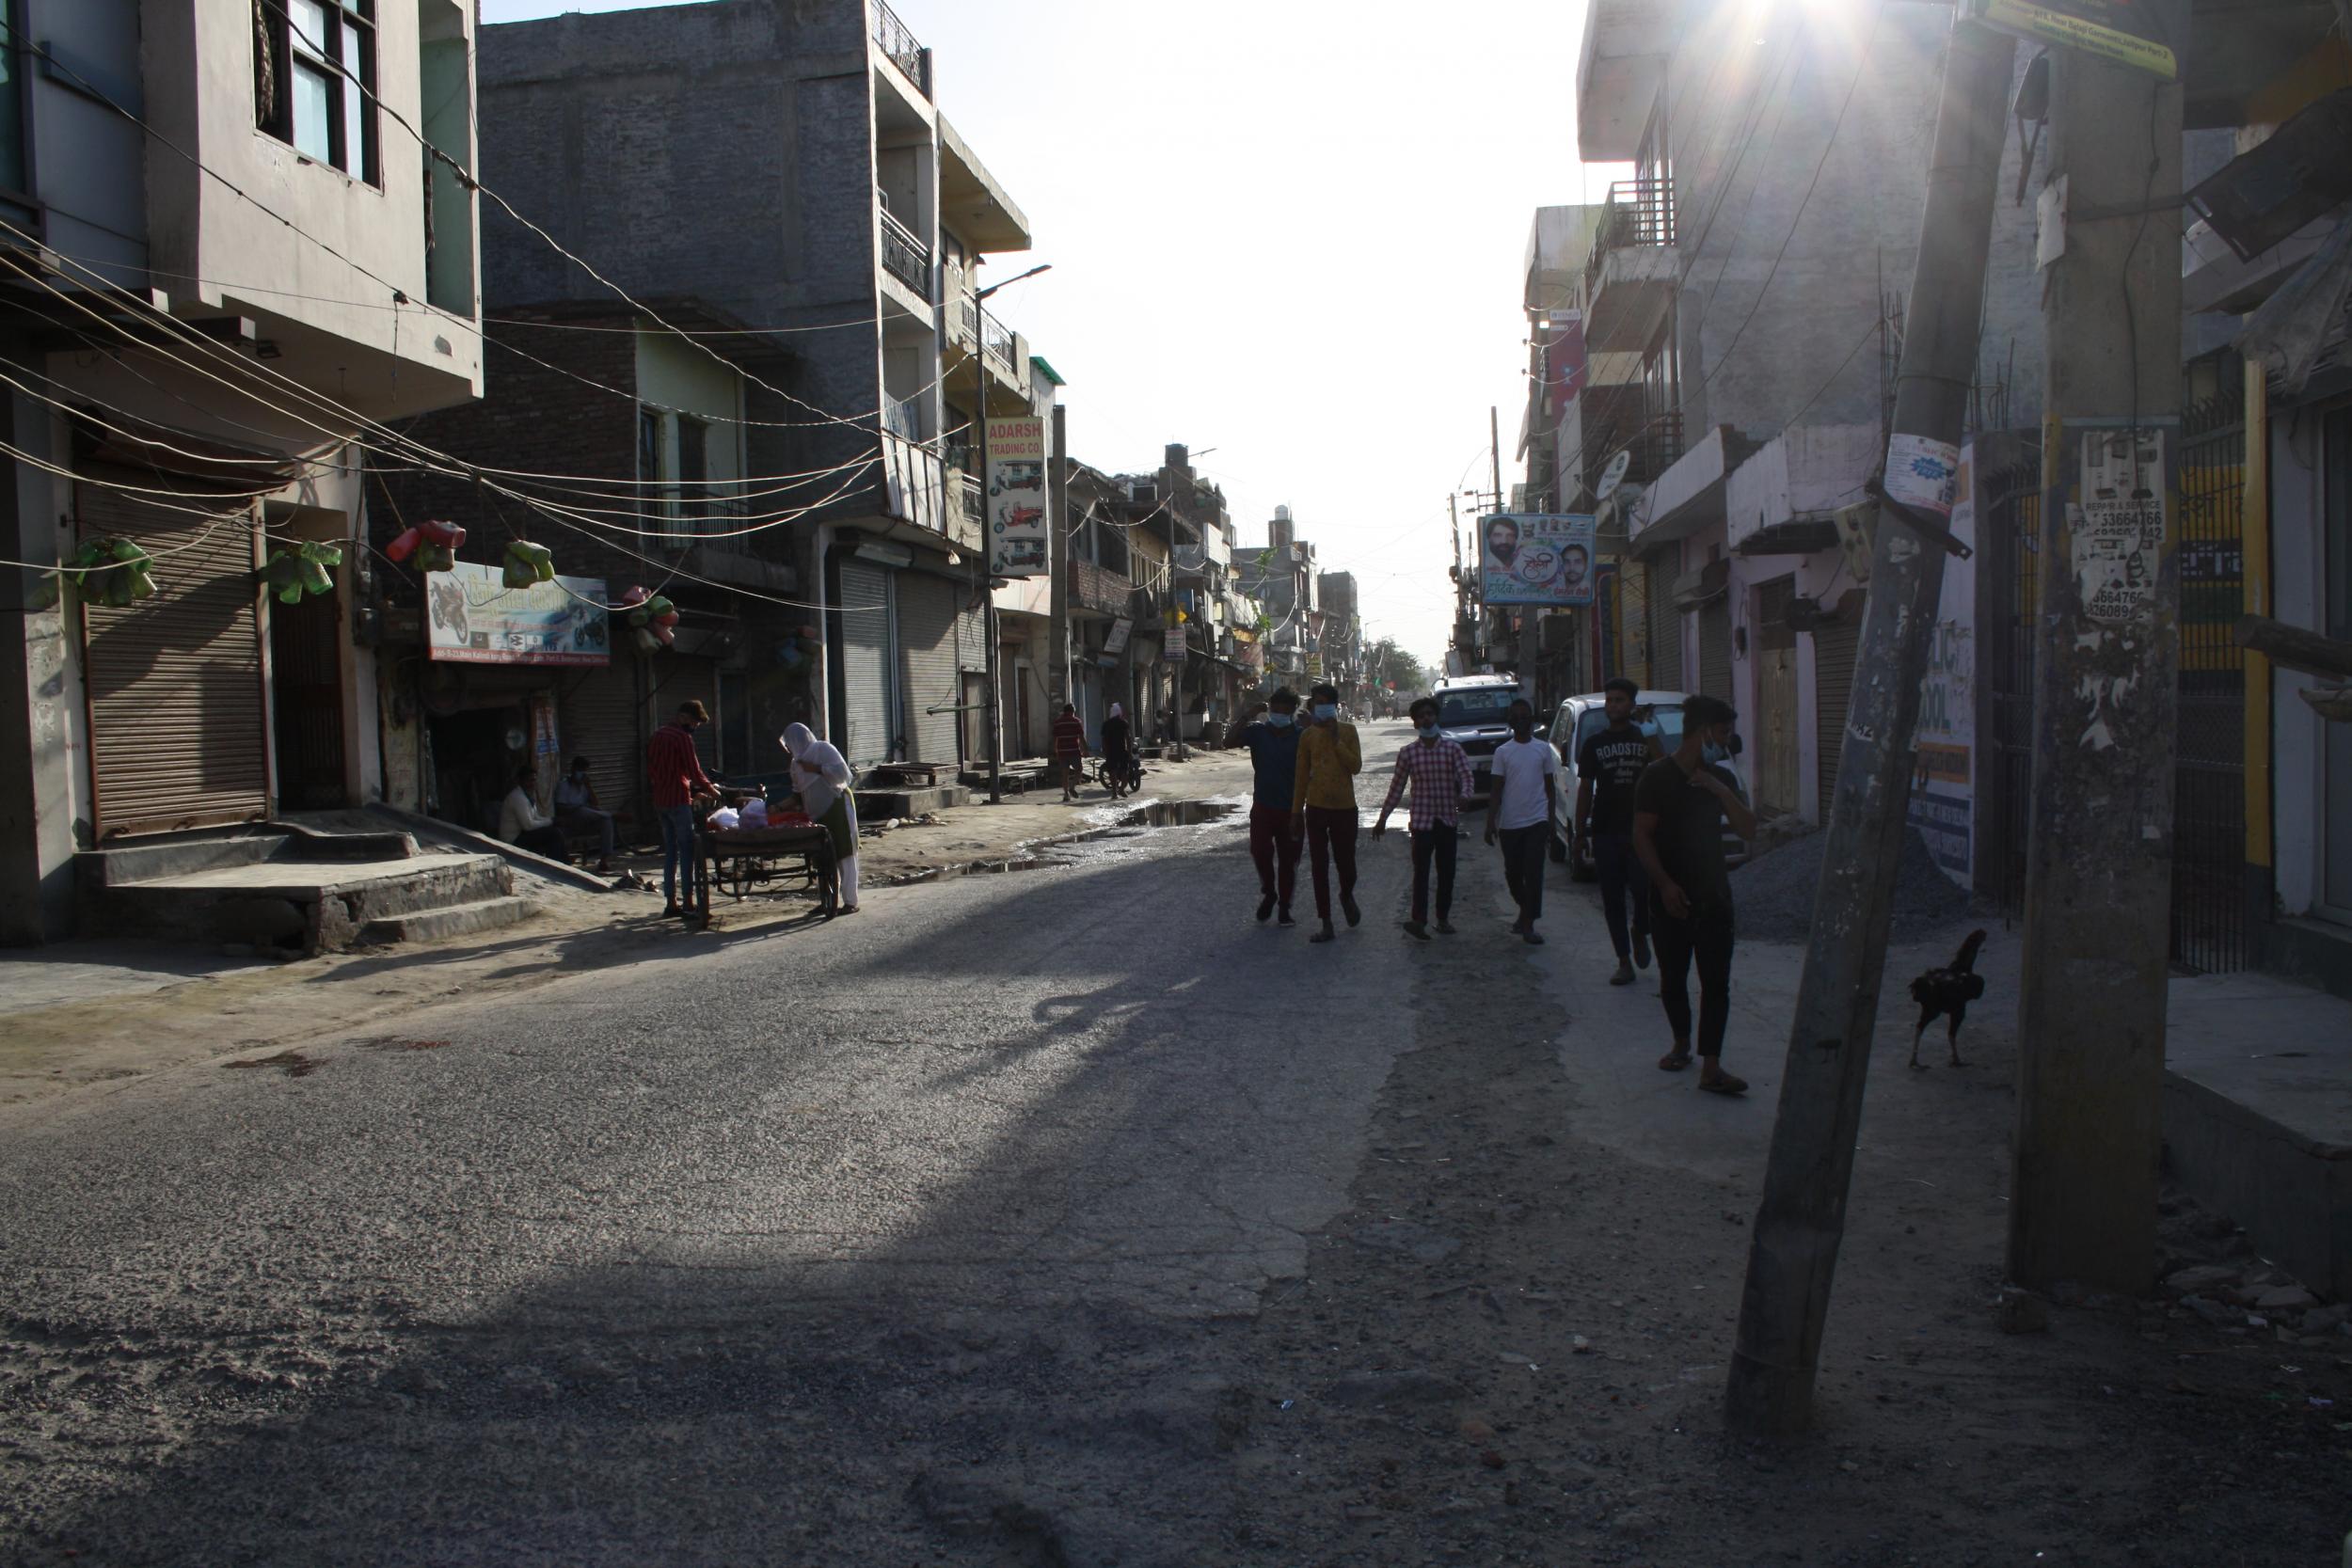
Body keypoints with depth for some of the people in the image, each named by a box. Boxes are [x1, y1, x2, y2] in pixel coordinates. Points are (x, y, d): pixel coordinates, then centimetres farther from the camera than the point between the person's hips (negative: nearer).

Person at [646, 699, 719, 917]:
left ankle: (670, 902, 10)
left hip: (660, 801, 8)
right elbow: (694, 771, -14)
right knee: (687, 850, -4)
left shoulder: (658, 735, 15)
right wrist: (711, 790, 2)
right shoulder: (683, 737, -11)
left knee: (670, 851, 11)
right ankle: (688, 901, -7)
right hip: (678, 800, -8)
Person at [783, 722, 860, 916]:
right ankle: (831, 901, 12)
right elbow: (799, 791, 24)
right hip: (817, 814, 8)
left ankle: (850, 902, -5)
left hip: (836, 807, -8)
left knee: (843, 855, -6)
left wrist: (817, 769, -17)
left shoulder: (824, 749, -6)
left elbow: (843, 772, -16)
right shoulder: (798, 762, 18)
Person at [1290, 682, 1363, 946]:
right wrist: (1296, 812, 4)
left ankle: (1347, 897, 37)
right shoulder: (1308, 736, 4)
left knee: (1346, 864, 2)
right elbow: (1302, 776, 6)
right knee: (1319, 868, 1)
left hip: (1345, 807, -1)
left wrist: (1336, 740, -14)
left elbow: (1356, 766, -9)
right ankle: (1326, 924, 7)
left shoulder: (1348, 731, 1)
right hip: (1316, 808, 1)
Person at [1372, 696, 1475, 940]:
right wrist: (1382, 818, 8)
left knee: (1446, 872, 9)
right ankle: (1418, 920, -8)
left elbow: (1467, 777, -7)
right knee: (1421, 871, -7)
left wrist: (1464, 795, -30)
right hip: (1421, 819, -2)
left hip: (1448, 819, 2)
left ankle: (1443, 918, 21)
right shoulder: (1408, 753, 1)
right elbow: (1397, 787, 7)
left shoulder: (1452, 749, 1)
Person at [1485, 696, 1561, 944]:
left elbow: (1550, 787, 8)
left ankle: (1528, 924, -4)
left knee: (1534, 873, -7)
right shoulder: (1503, 752, 3)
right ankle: (1525, 912, 32)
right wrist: (1491, 822, -5)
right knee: (1513, 873, 9)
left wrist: (1552, 821, 4)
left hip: (1536, 821, -1)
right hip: (1509, 823, 1)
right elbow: (1497, 790, 2)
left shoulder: (1544, 749, 4)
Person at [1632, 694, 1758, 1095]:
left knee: (1716, 982, -4)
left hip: (1713, 896, 3)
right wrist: (1665, 883, -18)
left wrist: (1723, 792, -12)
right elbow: (1642, 836, -10)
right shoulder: (1658, 776, -6)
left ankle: (1711, 1068, -6)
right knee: (1673, 978, 9)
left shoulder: (1721, 779, 8)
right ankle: (1682, 1044, 29)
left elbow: (1748, 830, 3)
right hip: (1670, 896, -3)